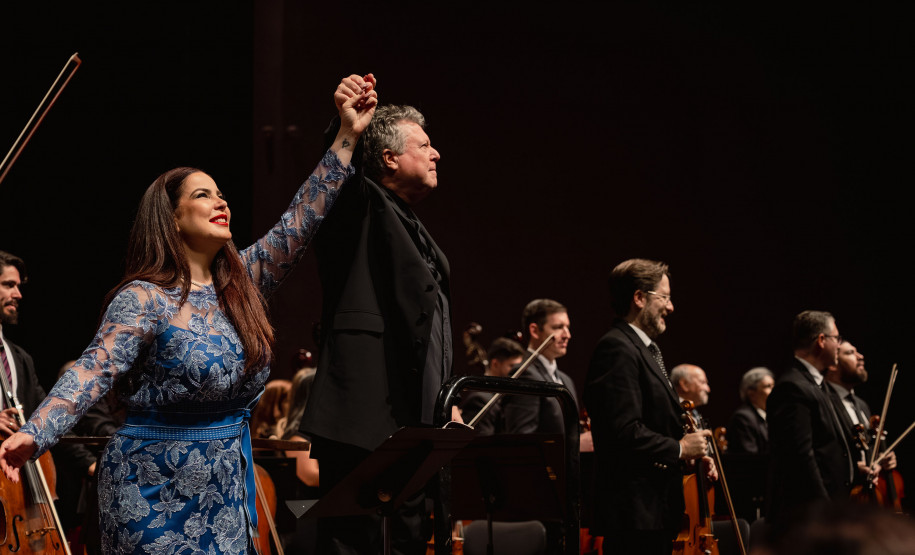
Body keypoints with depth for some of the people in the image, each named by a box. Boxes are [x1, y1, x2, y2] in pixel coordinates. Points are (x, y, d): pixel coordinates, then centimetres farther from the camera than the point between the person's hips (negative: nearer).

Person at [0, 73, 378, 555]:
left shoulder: (241, 283, 7)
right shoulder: (144, 299, -11)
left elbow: (301, 221, 5)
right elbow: (94, 371, -21)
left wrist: (347, 136, -1)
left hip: (228, 483, 6)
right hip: (157, 486, -6)